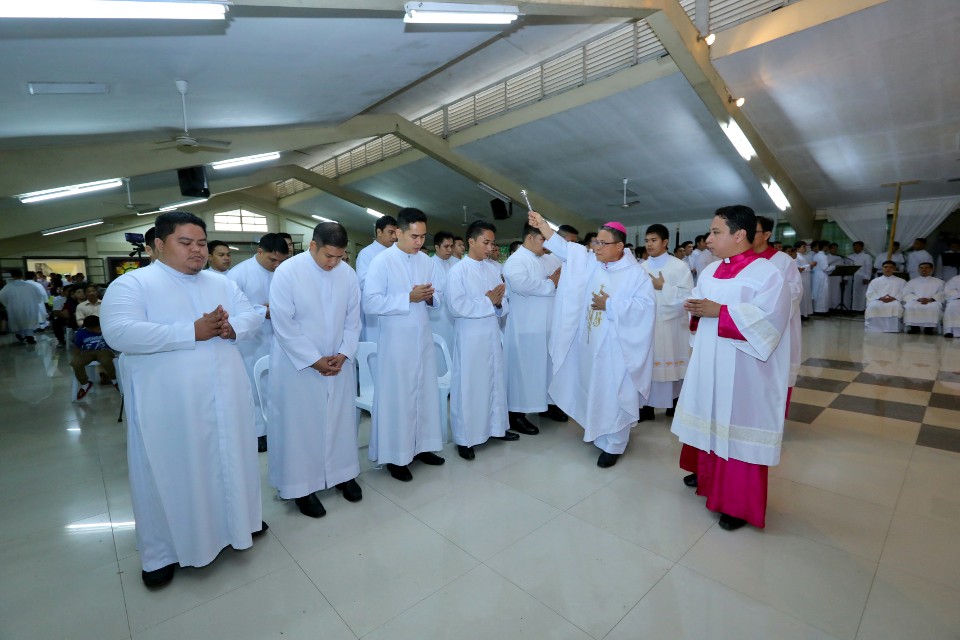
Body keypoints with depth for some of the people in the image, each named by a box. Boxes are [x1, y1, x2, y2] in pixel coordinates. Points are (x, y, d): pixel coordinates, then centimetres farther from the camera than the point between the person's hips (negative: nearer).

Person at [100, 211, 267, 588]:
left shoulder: (222, 284, 10)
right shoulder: (132, 284, -6)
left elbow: (253, 317, 6)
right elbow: (119, 332, -19)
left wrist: (231, 328, -17)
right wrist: (192, 332, -24)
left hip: (225, 397, 5)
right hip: (169, 404, -4)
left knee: (230, 459, 17)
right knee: (170, 472, 9)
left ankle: (239, 520, 39)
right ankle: (163, 552, 29)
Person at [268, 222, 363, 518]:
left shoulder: (348, 273, -3)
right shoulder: (287, 272, -15)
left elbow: (352, 319, 3)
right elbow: (284, 325, -15)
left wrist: (343, 354, -7)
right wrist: (314, 360, -14)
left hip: (338, 362, 4)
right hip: (297, 364, -3)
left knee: (340, 419, 13)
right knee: (299, 425, 6)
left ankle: (342, 473, 32)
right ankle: (301, 486, 23)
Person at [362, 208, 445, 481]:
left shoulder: (425, 261, 8)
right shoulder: (382, 261, -10)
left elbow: (438, 296, 14)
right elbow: (370, 303, -17)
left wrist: (431, 296, -10)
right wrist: (408, 298, -21)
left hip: (423, 337, 6)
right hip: (396, 341, -6)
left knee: (425, 393, 13)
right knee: (397, 398, 3)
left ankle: (421, 446, 30)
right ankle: (395, 456, 18)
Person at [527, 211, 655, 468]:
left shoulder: (635, 274, -8)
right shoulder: (588, 262, 5)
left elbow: (645, 305, -15)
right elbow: (563, 247, 2)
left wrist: (611, 305, -16)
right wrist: (542, 224, -4)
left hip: (616, 346, -5)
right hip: (589, 343, 5)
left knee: (612, 393, 2)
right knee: (592, 388, 16)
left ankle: (613, 444, 16)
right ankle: (597, 433, 36)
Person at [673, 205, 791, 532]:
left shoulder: (766, 273, -12)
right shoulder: (710, 271, 9)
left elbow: (767, 321, -21)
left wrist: (719, 311, -22)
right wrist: (695, 310, -6)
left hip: (742, 371, -7)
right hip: (708, 363, 7)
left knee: (737, 429, 2)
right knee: (710, 419, 19)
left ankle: (739, 503, 17)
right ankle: (707, 474, 40)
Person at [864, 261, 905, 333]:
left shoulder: (901, 281, 19)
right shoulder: (875, 281, 20)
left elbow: (903, 294, 5)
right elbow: (870, 294, 7)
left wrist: (894, 298, -15)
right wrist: (880, 298, -12)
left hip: (894, 301, 0)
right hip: (877, 301, 0)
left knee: (895, 306, -38)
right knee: (872, 306, -36)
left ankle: (892, 328, -36)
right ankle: (874, 328, -35)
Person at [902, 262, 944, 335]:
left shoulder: (939, 281, 19)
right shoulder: (912, 281, 19)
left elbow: (941, 294, 4)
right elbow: (906, 294, 5)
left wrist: (930, 299, -16)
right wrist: (918, 299, -14)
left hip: (932, 302, 0)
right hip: (915, 302, 0)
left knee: (934, 307, -37)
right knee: (910, 306, -36)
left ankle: (930, 327, -32)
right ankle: (914, 326, -29)